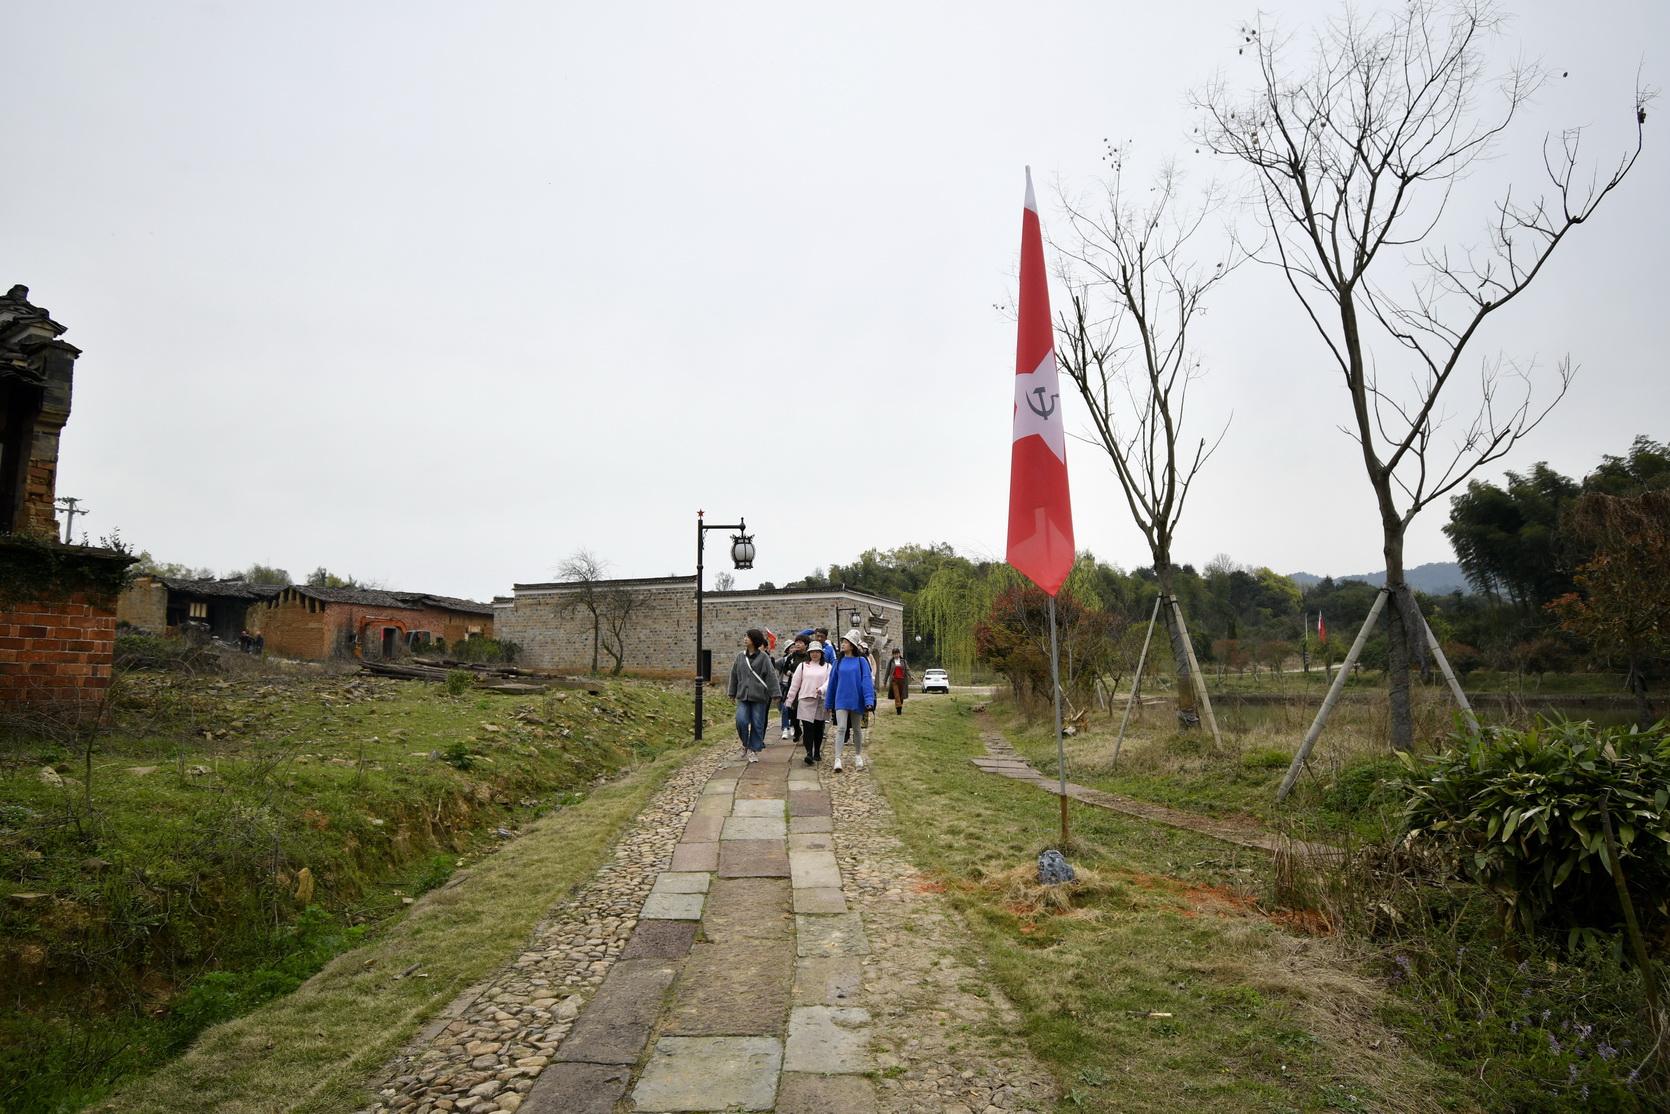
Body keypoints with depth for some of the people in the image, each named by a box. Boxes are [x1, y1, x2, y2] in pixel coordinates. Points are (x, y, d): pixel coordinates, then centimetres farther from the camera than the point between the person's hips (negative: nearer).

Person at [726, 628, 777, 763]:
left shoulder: (764, 657, -5)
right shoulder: (740, 656, 9)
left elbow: (771, 676, -7)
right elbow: (734, 675, 16)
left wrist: (774, 694, -11)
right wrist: (732, 692, 17)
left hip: (759, 697, -3)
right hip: (743, 696, 3)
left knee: (757, 724, 3)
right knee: (741, 721, -10)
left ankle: (754, 750, 16)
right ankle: (745, 744, 15)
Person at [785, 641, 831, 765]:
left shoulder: (827, 667, 9)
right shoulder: (802, 666, 9)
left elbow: (829, 681, -5)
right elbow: (795, 684, 9)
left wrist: (822, 689, -25)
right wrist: (790, 700, 7)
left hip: (821, 701, 1)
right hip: (805, 700, -1)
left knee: (819, 728, 9)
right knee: (807, 728, -10)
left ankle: (817, 753, 22)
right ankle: (809, 753, -15)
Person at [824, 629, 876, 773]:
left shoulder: (861, 661, -5)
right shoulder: (839, 662, 4)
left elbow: (867, 681, -10)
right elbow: (832, 682, 9)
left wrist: (869, 702, -18)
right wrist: (828, 703, 12)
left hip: (856, 700, -1)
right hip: (841, 700, 1)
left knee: (857, 729, 14)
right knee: (841, 728, -11)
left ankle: (857, 756, 32)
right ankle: (837, 759, -13)